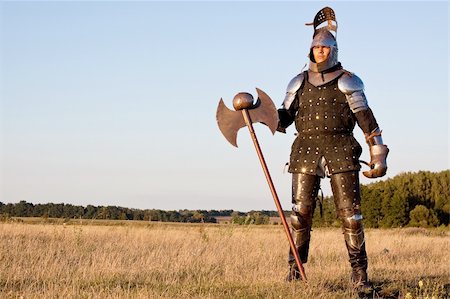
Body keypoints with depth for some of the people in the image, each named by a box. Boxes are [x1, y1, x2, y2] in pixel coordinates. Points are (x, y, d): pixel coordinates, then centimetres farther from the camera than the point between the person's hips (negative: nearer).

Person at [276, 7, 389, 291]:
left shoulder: (348, 82, 4)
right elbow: (284, 118, 17)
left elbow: (367, 120, 0)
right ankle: (295, 267, 6)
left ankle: (360, 271, 1)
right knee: (301, 212, -1)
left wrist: (379, 155, -6)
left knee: (350, 212, -5)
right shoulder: (299, 83, 15)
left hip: (341, 150, -2)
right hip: (307, 150, 3)